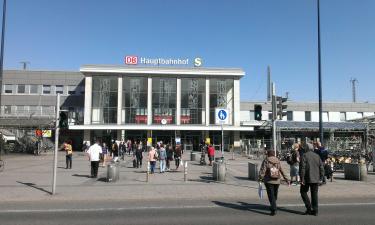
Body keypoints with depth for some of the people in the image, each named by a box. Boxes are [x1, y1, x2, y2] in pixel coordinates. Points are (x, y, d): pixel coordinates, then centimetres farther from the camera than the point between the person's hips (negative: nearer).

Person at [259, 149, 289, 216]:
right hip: (277, 181, 4)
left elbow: (262, 170, -15)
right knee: (275, 195, 17)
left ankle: (274, 209, -9)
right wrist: (286, 179, 15)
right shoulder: (278, 161, 5)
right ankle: (273, 206, 30)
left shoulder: (266, 161, -6)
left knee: (271, 195, 0)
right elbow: (282, 171, 7)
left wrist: (260, 178, -14)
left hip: (269, 181, -4)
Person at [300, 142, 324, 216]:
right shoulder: (317, 156, 8)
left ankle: (309, 207, 1)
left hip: (307, 179, -5)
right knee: (314, 194, 11)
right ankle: (315, 211, 13)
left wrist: (302, 179, -12)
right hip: (316, 179, 5)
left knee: (303, 192, 10)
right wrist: (319, 178, 14)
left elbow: (302, 168, -15)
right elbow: (321, 168, 7)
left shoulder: (304, 156, -8)